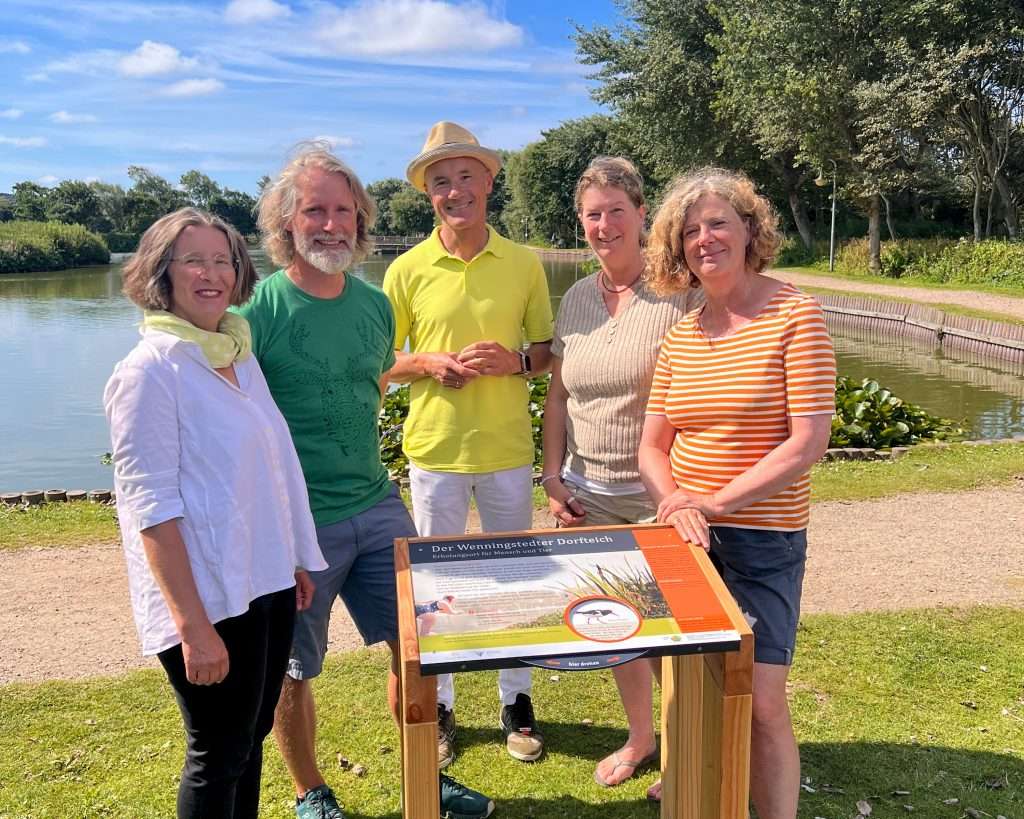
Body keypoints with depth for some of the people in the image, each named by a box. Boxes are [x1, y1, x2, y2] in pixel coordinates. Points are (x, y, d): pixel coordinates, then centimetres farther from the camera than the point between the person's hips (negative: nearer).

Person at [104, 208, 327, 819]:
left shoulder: (240, 353, 7)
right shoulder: (151, 370, -15)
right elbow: (150, 507, -19)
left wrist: (295, 561, 15)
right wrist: (193, 625, -21)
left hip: (269, 585, 7)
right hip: (211, 600, -7)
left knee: (252, 739, 20)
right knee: (219, 755, 9)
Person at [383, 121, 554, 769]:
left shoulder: (525, 264, 0)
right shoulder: (407, 270, -2)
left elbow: (548, 350, 7)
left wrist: (515, 361, -14)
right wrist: (428, 364, -16)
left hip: (508, 449, 1)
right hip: (434, 449, 0)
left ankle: (517, 702, 32)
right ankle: (440, 707, 30)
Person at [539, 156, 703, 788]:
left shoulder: (680, 293, -11)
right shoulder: (576, 298, 6)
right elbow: (558, 394, 11)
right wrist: (553, 476, 5)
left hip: (660, 495, -5)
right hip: (589, 493, 5)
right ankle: (640, 738, 39)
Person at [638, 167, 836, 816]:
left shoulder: (796, 315, -8)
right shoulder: (681, 336, 7)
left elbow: (809, 443, -14)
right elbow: (653, 445, 7)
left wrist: (714, 503, -17)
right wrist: (675, 501, -13)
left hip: (764, 541, -4)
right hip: (687, 538, 4)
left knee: (761, 701, -1)